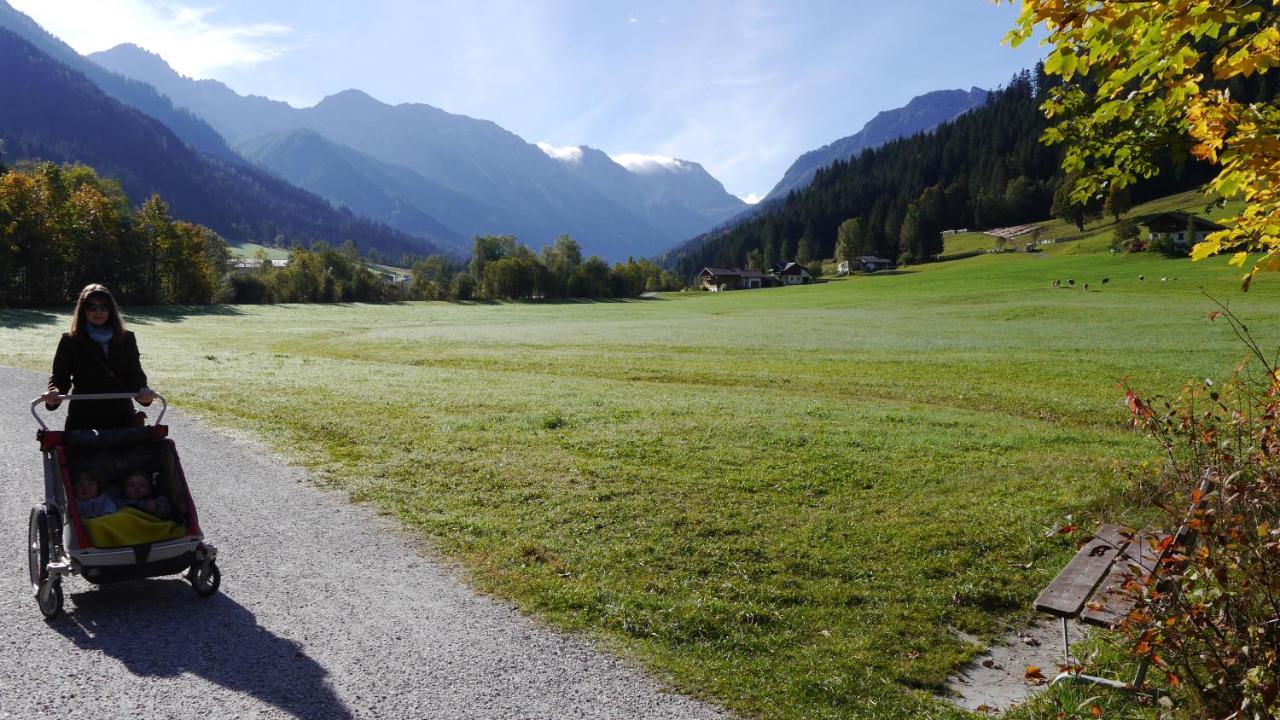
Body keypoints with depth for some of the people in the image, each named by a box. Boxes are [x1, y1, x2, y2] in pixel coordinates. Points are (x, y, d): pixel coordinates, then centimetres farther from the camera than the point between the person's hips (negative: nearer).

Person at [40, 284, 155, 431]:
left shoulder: (126, 340, 8)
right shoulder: (70, 342, 4)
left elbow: (135, 373, 5)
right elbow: (59, 376, 5)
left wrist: (142, 390, -17)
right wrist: (54, 393, -17)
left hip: (120, 417, 1)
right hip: (82, 417, -1)